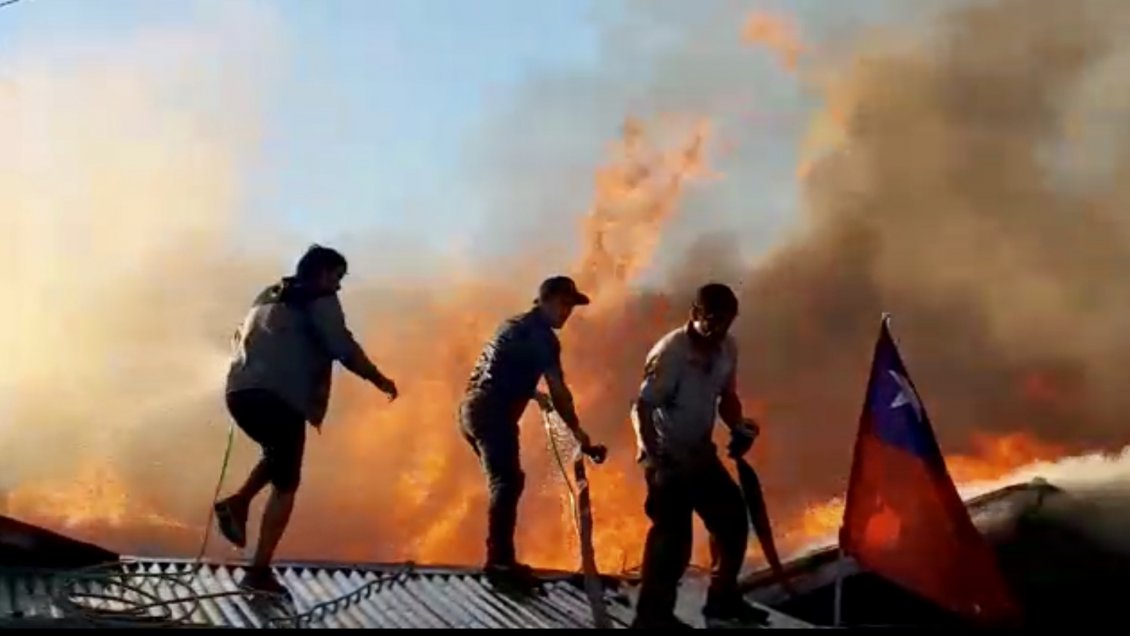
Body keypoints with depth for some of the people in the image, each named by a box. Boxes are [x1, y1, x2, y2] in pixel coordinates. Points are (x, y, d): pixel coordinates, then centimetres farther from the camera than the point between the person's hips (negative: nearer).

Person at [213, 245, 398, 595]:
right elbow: (343, 347, -7)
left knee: (278, 455, 33)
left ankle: (237, 503, 10)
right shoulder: (320, 300, 4)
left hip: (240, 391, 7)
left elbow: (242, 339, 33)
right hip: (279, 397, -7)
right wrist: (379, 380, 4)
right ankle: (259, 571, -3)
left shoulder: (268, 297, 26)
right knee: (285, 485, 3)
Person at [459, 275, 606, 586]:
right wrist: (578, 432, -8)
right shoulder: (541, 334, -6)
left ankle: (499, 556, 16)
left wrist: (534, 394, 44)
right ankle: (499, 560, -22)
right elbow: (558, 390, -11)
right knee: (506, 482, -14)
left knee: (507, 480, 15)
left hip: (474, 407, 10)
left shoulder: (515, 325, 23)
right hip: (493, 412, -10)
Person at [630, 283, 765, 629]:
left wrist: (738, 428, -4)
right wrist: (653, 458, -31)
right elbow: (642, 409, -22)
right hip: (669, 458, -8)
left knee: (733, 518, 14)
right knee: (673, 534, -12)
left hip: (700, 453, 8)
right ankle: (653, 613, -1)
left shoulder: (727, 349, -1)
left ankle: (722, 597, 30)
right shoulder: (670, 353, -23)